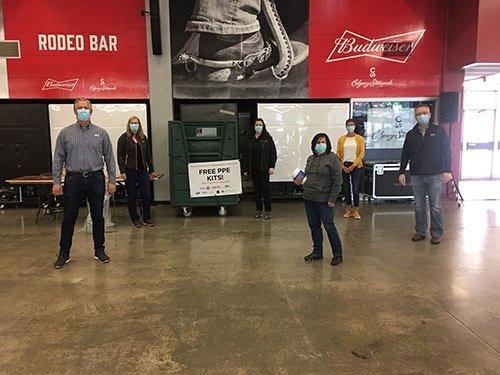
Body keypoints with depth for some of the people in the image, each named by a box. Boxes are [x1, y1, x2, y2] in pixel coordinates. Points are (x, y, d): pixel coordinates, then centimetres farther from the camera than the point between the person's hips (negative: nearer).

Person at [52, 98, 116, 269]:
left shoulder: (101, 133, 6)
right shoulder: (65, 133, 5)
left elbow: (109, 158, 5)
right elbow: (58, 159, 5)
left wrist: (112, 180, 0)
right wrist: (56, 181, -2)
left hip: (96, 179, 0)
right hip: (73, 179, 0)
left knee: (98, 216, 7)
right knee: (69, 218, 5)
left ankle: (99, 250, 21)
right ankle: (64, 253, 17)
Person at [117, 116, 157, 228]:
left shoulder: (143, 138, 13)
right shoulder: (124, 138, 0)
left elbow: (148, 155, 15)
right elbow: (120, 155, -4)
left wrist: (151, 170, 13)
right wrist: (122, 171, -12)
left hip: (143, 170, 4)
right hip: (130, 171, -3)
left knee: (147, 194, 0)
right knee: (131, 196, 4)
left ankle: (147, 219, 13)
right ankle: (135, 220, 15)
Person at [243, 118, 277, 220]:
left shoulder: (268, 139, 0)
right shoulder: (251, 139, 10)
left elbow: (273, 153, -3)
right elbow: (246, 154, 10)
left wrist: (272, 166, -11)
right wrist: (245, 168, 6)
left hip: (264, 168, -4)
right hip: (253, 169, 4)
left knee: (265, 189, -3)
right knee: (256, 189, 9)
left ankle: (268, 211, 6)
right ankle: (259, 210, 19)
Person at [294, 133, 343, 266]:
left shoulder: (332, 158, -7)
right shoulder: (311, 158, 13)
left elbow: (337, 180, -10)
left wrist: (332, 199, -14)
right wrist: (300, 181, 6)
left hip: (323, 199, -7)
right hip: (309, 198, 7)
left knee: (329, 226, -1)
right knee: (314, 226, 13)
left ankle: (338, 254, 12)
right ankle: (317, 252, 26)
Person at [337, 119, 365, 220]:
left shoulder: (360, 139, 2)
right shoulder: (341, 139, 6)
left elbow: (362, 154, -3)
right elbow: (338, 154, 4)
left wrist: (352, 166, -10)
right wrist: (342, 166, -7)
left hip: (355, 166, -2)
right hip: (344, 166, 2)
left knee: (355, 189, -6)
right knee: (346, 188, 7)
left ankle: (356, 211, 2)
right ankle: (348, 210, 16)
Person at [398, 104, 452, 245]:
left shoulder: (439, 131, 3)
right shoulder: (411, 134, 10)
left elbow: (447, 152, 1)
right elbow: (405, 155, 12)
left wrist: (447, 170, -7)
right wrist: (402, 172, 7)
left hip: (435, 175, -2)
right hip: (416, 176, 3)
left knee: (435, 207, 1)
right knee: (419, 206, 8)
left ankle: (436, 233, 12)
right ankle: (420, 232, 19)